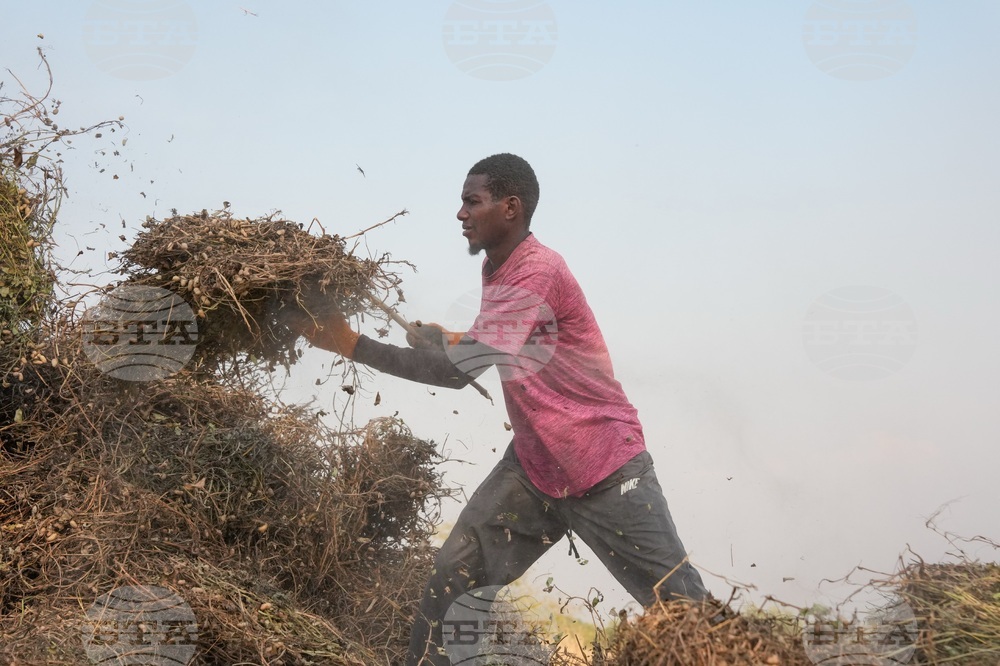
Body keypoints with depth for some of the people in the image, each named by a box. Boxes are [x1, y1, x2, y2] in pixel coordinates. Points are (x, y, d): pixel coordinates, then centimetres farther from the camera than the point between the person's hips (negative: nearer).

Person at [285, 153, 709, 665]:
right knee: (450, 580, -4)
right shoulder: (498, 268, 6)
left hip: (606, 472, -8)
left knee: (683, 604, -2)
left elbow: (458, 370, -29)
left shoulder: (537, 272, -23)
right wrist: (451, 340, 4)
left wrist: (352, 345, -25)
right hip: (533, 466, 8)